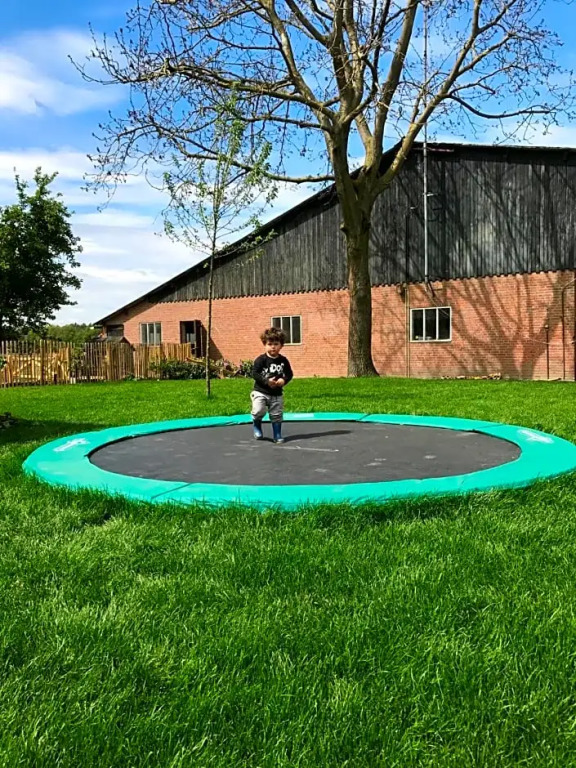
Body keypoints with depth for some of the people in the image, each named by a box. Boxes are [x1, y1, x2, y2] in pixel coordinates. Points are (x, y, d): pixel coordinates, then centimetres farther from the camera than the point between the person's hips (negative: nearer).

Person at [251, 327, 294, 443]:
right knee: (258, 411, -20)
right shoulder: (261, 359, -9)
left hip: (277, 394, 3)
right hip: (260, 391, -3)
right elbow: (254, 373, -13)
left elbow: (289, 374, 6)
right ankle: (257, 426, 11)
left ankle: (277, 435, 24)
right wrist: (266, 381, -23)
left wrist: (283, 380, -15)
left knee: (277, 415, 9)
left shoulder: (283, 360, 1)